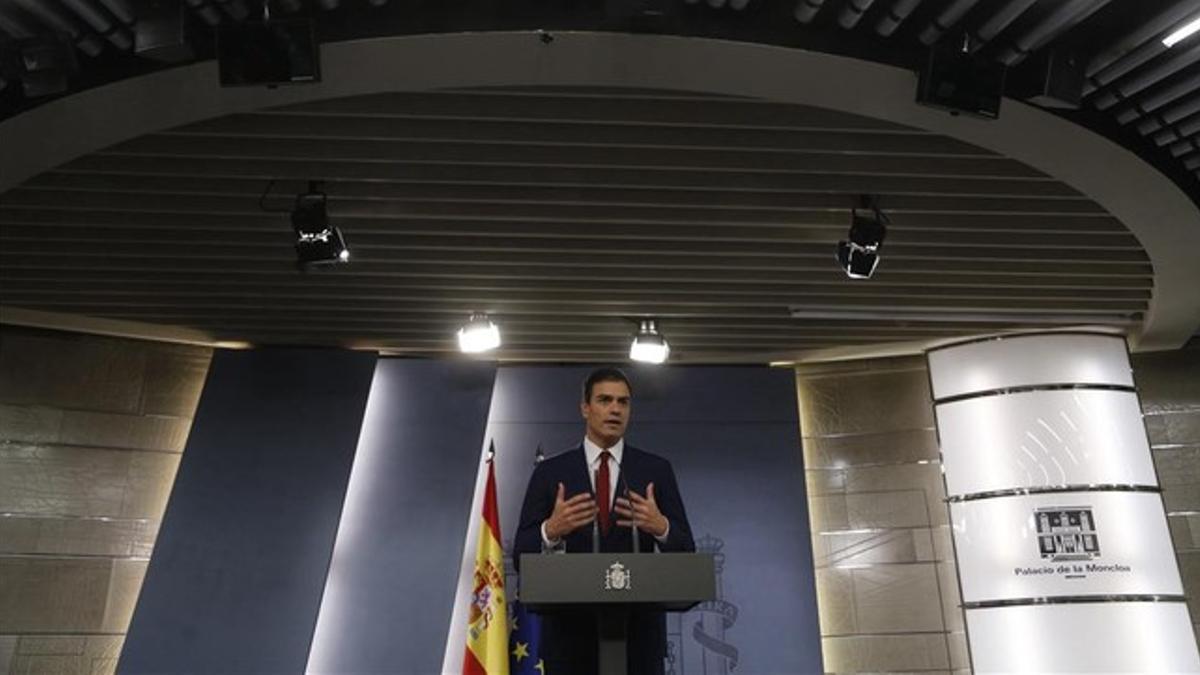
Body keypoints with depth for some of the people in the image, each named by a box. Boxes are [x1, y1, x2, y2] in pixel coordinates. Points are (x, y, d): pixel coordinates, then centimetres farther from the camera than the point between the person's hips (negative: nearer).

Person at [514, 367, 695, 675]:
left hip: (638, 628, 1)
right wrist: (550, 531, -21)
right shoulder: (550, 472, 3)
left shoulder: (656, 470, 4)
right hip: (570, 627, 0)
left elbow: (685, 552, 2)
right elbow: (522, 555, 0)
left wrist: (661, 527, -19)